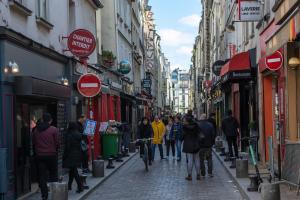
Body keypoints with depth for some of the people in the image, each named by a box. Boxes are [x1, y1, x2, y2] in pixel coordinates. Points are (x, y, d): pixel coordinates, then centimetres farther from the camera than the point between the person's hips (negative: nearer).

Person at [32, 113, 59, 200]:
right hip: (51, 155, -3)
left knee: (42, 176, 5)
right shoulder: (54, 130, -8)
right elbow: (57, 143, -7)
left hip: (39, 155, 3)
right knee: (53, 175, 10)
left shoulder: (36, 130, 4)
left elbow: (33, 143, 9)